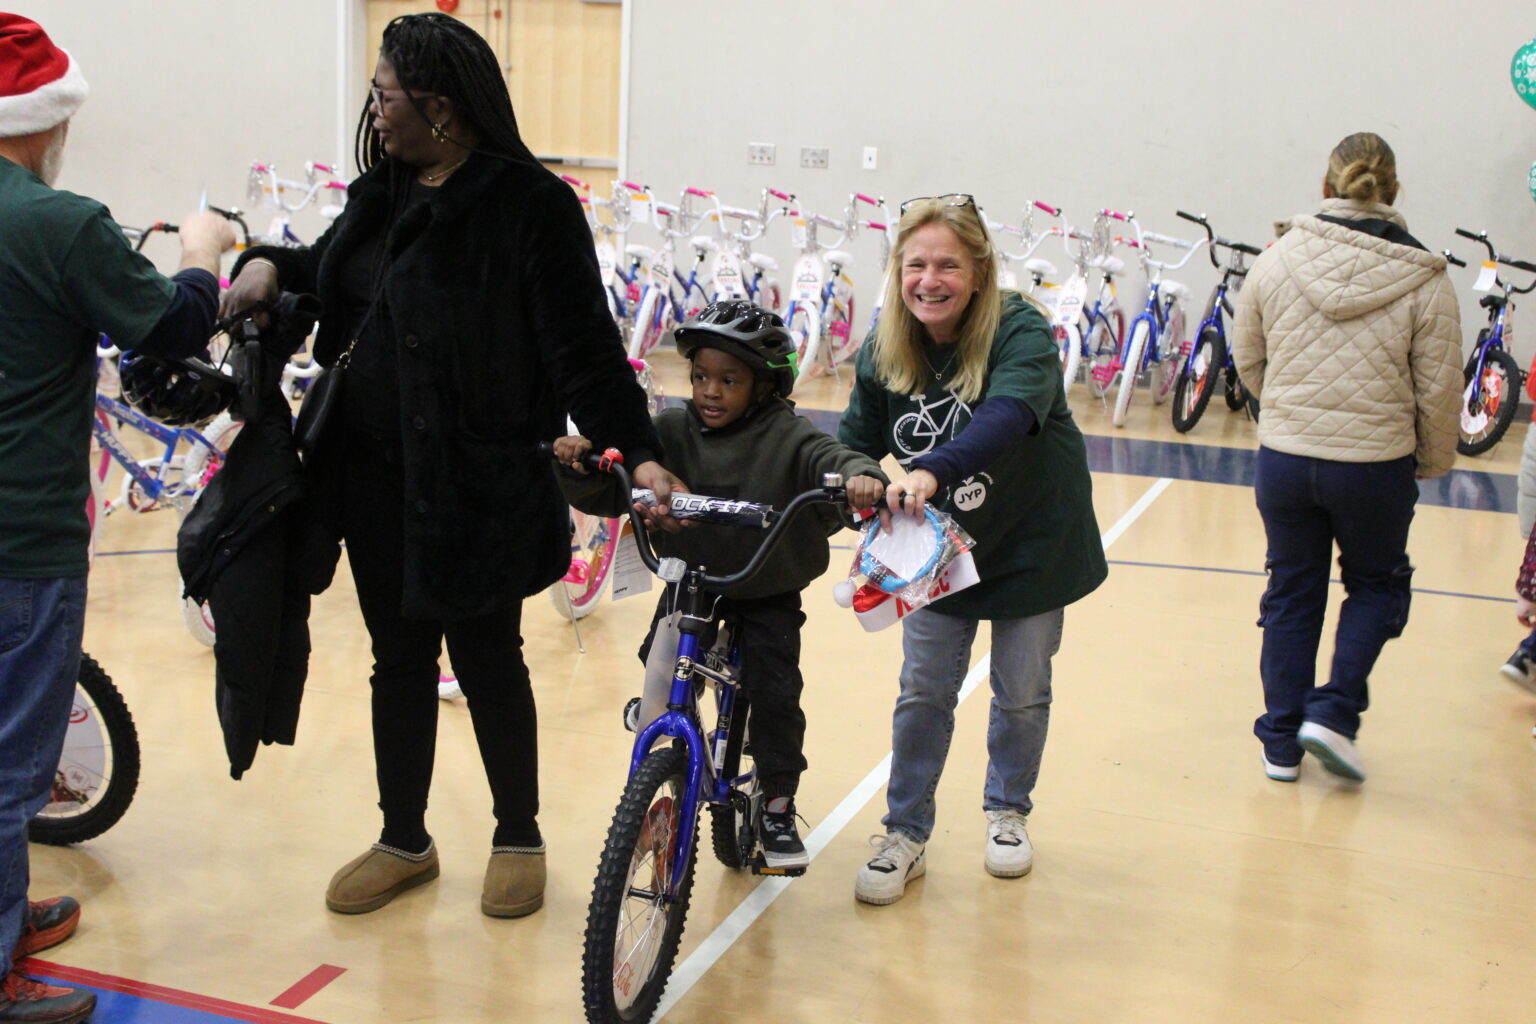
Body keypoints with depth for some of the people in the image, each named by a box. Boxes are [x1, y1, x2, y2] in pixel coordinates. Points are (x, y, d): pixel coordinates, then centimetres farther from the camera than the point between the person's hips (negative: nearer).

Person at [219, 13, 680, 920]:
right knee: (399, 658, 16)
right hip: (374, 472, 7)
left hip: (477, 482, -6)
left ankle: (520, 839, 30)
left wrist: (640, 452, -26)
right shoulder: (383, 193, 8)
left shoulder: (529, 204, -14)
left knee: (488, 660, 8)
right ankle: (404, 842, 34)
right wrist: (276, 266, 3)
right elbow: (335, 272, 25)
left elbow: (584, 346, -16)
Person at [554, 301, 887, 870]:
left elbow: (832, 460, -23)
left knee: (776, 694, -8)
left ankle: (778, 808, 11)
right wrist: (580, 460, -28)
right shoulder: (672, 432, -4)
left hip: (766, 597, -2)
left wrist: (861, 477, -47)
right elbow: (606, 491, -6)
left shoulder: (786, 437, -10)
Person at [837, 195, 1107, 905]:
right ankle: (906, 834, 21)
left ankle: (1007, 811, 37)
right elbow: (856, 441, -7)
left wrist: (933, 469, -61)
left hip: (1031, 544, -2)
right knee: (923, 693, 4)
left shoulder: (1020, 334, -26)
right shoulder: (884, 353, -10)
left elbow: (1010, 416, -45)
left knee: (1022, 695, 12)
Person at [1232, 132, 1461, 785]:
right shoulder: (1424, 279, -9)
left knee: (1292, 593, 16)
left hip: (1283, 459, 2)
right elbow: (1439, 387, -6)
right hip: (1376, 466, -1)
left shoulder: (1275, 261, -4)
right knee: (1378, 585, 22)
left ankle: (1281, 742, 23)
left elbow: (1247, 359, 5)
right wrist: (1432, 462, 11)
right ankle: (1334, 712, 7)